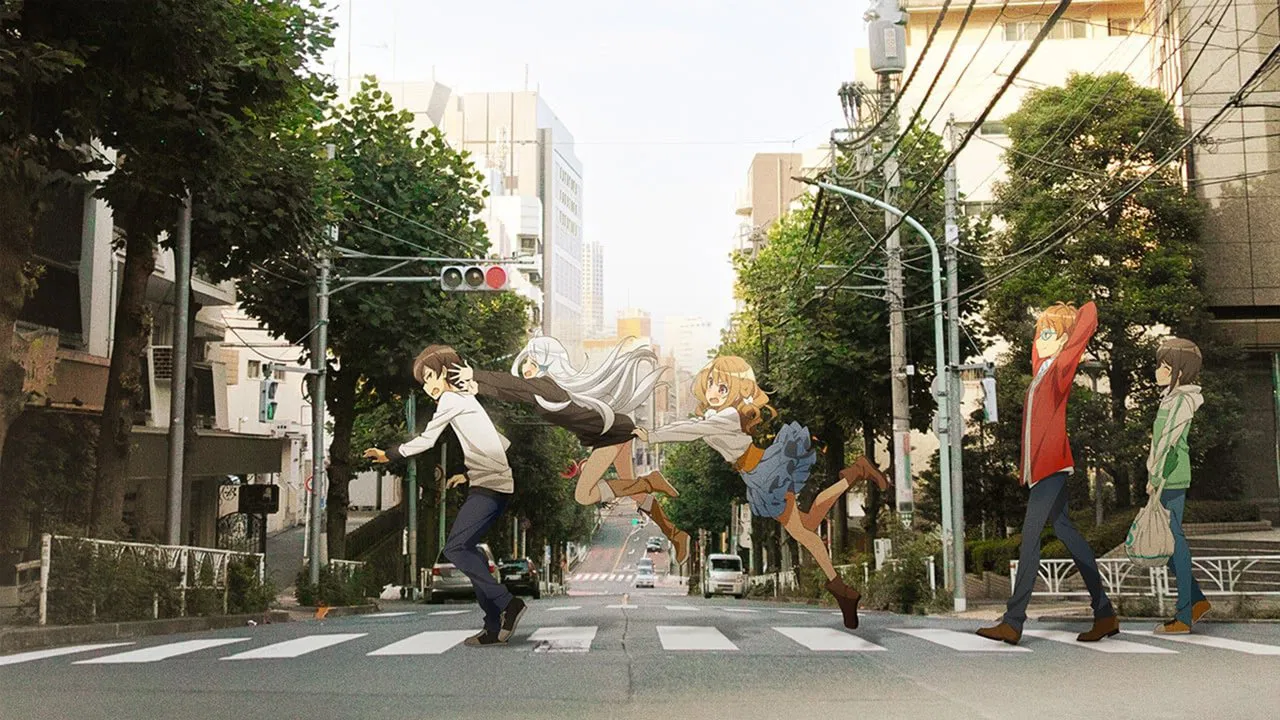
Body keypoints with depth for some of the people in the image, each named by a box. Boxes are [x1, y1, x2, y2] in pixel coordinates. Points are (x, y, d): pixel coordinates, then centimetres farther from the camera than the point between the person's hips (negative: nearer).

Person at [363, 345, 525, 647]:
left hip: (489, 486, -10)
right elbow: (502, 443, 27)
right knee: (467, 548, 9)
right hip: (498, 485, 10)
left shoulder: (450, 399, -2)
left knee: (454, 548, -12)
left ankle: (507, 603, -16)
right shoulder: (468, 398, 25)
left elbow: (426, 440, 1)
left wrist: (389, 455, 12)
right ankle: (495, 627, 5)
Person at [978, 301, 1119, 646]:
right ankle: (1104, 613, 16)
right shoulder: (1041, 367, 16)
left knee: (1031, 535, -11)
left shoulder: (1063, 366, -6)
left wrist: (1075, 333, 5)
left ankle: (1014, 621, -11)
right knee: (1065, 532, 11)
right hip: (1040, 465, 9)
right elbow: (1037, 344, 38)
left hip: (1052, 464, -9)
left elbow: (1089, 313, -12)